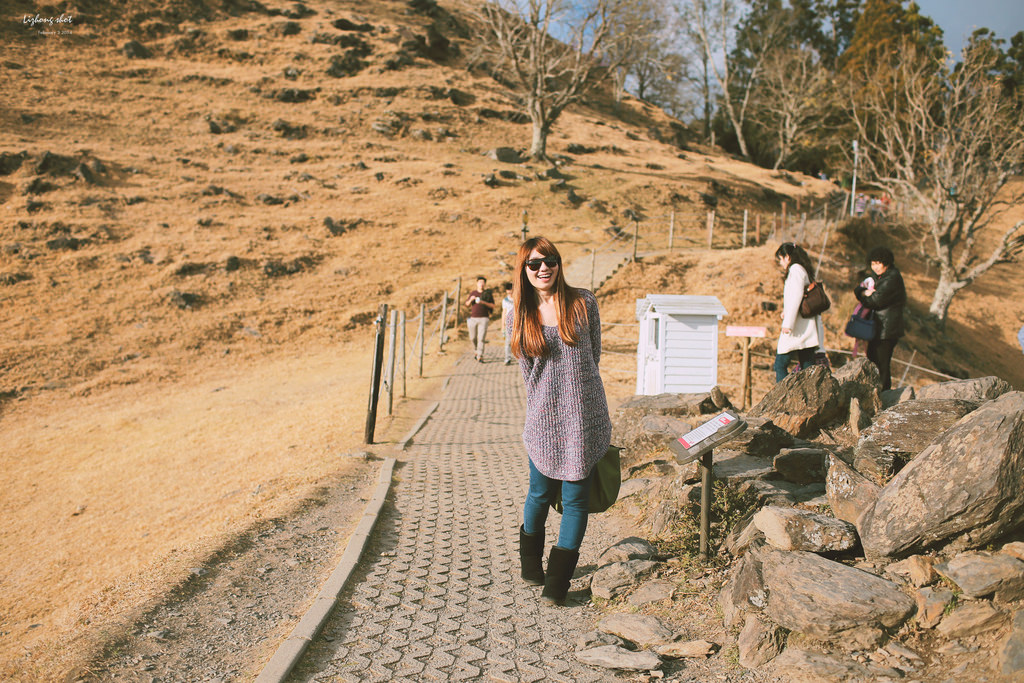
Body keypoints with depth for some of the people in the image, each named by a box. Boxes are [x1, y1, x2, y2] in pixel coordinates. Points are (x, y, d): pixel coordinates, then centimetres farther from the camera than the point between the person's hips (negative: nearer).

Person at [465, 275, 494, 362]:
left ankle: (480, 357, -12)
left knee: (481, 338, -13)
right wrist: (471, 299, -10)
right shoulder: (473, 293, 9)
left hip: (483, 319, -3)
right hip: (473, 318, 3)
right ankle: (476, 350, 35)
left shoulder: (488, 293, 2)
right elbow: (467, 304, 12)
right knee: (473, 338, 7)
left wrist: (483, 302, -18)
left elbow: (493, 306, -2)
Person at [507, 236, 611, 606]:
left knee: (575, 499, 4)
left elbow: (594, 353, 9)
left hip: (584, 417, -1)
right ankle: (530, 560, 42)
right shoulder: (517, 318, 2)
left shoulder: (583, 303, -1)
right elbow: (529, 372, 9)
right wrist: (552, 395, 7)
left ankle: (558, 580, 20)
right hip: (543, 419, 1)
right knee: (540, 493, 13)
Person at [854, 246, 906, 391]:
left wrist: (863, 296, 0)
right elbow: (857, 289, 11)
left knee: (882, 365, -7)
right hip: (877, 327, 9)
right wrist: (865, 292, -11)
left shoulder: (892, 278, -16)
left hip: (887, 329, -9)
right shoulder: (878, 276, 14)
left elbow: (875, 301, -20)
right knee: (872, 359, 14)